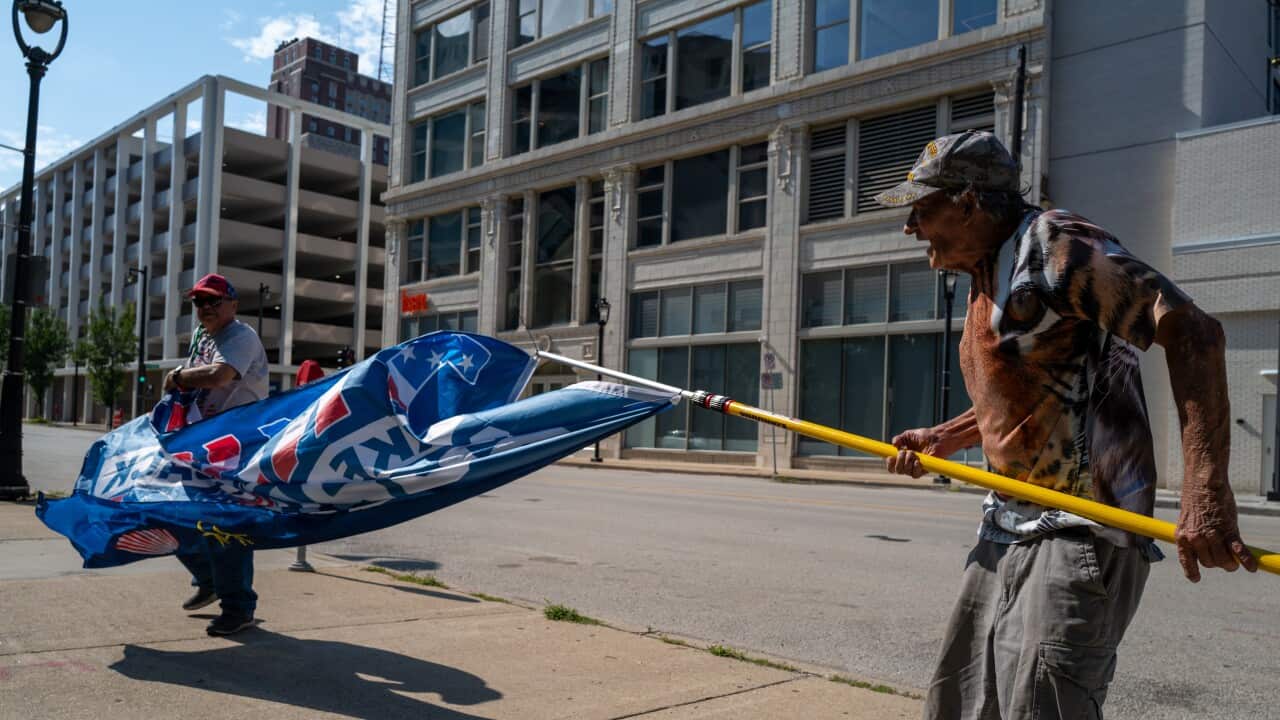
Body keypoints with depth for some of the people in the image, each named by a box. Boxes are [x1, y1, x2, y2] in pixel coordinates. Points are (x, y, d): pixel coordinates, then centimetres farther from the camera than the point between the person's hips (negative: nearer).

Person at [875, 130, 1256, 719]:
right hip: (1006, 532, 10)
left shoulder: (1054, 245, -14)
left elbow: (1191, 331, -24)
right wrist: (942, 438, 12)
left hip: (1081, 537, -9)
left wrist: (1205, 489, -33)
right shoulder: (985, 277, 15)